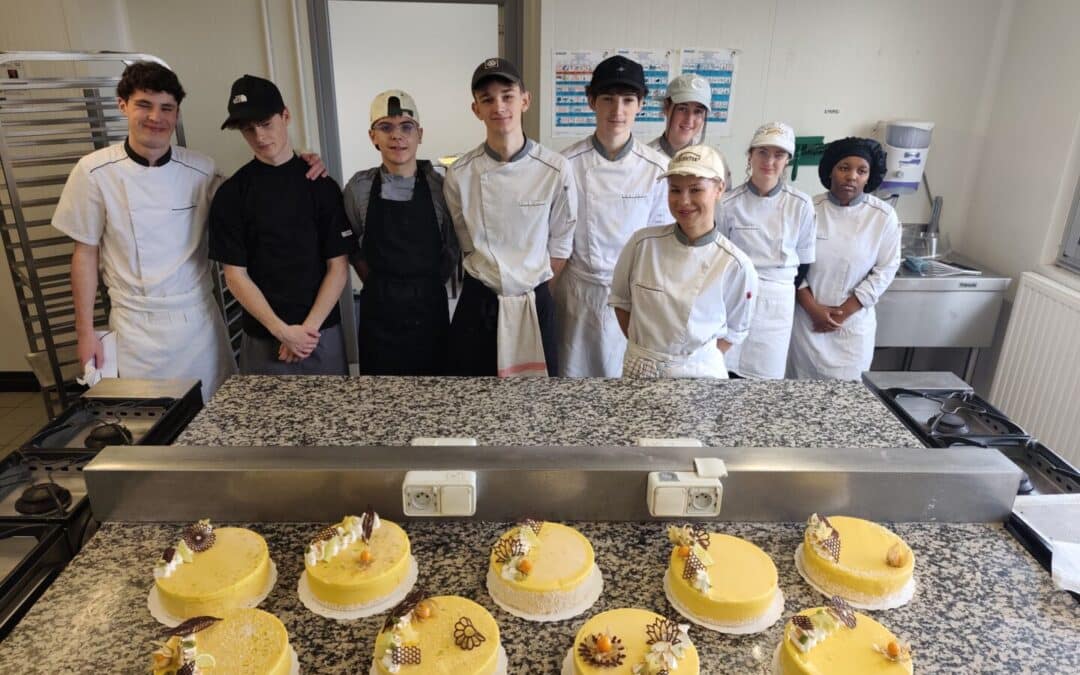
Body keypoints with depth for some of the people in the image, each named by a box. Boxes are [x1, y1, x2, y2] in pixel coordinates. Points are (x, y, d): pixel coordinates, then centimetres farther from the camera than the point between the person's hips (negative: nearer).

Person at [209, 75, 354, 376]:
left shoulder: (321, 185, 1)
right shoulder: (231, 195, 0)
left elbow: (338, 266, -2)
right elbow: (235, 275, -3)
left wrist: (308, 328, -11)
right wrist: (282, 331, -12)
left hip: (322, 334, 1)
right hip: (262, 340, 0)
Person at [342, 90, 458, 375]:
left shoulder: (439, 186, -5)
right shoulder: (360, 187, -3)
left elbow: (452, 248, 6)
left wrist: (429, 286, 8)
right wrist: (376, 284, 8)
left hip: (429, 306, 0)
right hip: (379, 307, 1)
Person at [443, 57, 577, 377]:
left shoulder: (556, 169, -9)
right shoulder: (460, 174, -7)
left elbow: (560, 246, 1)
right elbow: (469, 244, 6)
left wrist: (533, 287, 2)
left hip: (534, 305, 0)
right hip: (478, 304, 1)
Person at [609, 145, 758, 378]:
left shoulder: (736, 265, -13)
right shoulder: (643, 243, -11)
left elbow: (735, 331, 1)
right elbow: (621, 300, 3)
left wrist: (700, 360, -7)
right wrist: (641, 350, 1)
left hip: (700, 373, -1)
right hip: (639, 368, 2)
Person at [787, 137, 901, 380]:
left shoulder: (884, 217, -5)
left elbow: (885, 270, -3)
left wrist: (843, 312, -8)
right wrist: (813, 309, -11)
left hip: (854, 322, 0)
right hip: (808, 318, 0)